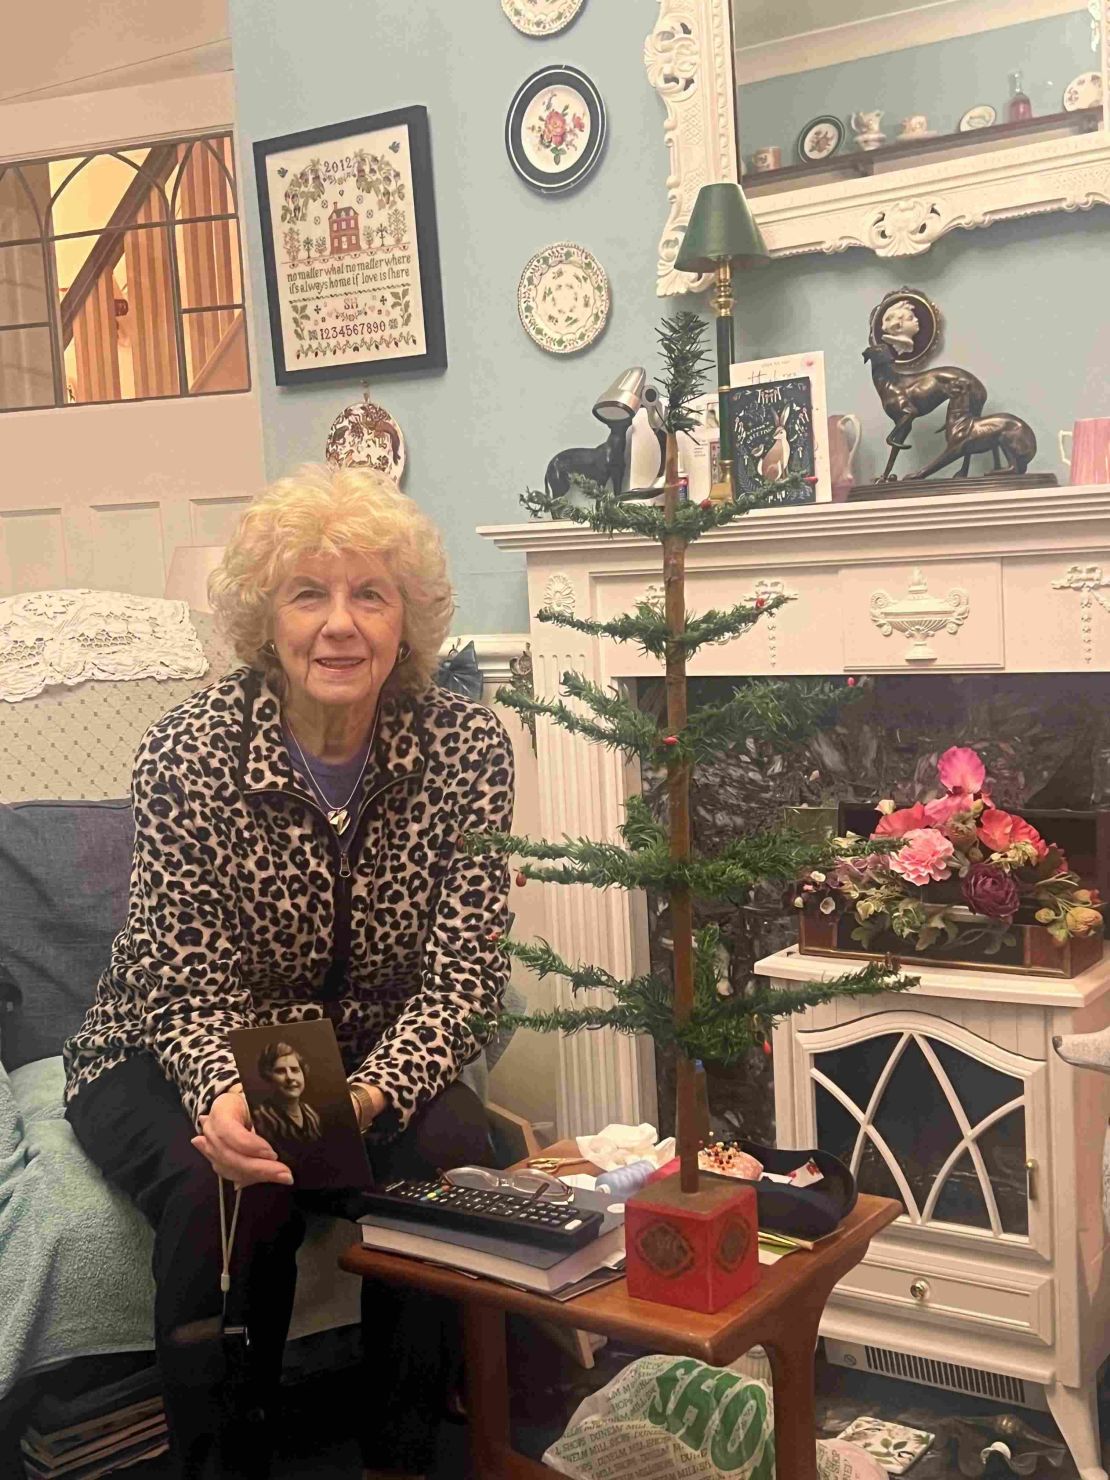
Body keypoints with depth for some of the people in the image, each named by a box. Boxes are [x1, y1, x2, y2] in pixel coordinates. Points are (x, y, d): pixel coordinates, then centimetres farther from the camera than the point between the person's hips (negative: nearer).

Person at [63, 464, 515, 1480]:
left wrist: (366, 1097, -36)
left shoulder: (467, 747, -14)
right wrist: (225, 1098, -39)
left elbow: (464, 977, -16)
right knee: (232, 1192, -30)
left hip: (375, 1064, 2)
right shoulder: (190, 752, -17)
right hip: (173, 1061, -1)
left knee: (455, 1158, -26)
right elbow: (182, 985, -16)